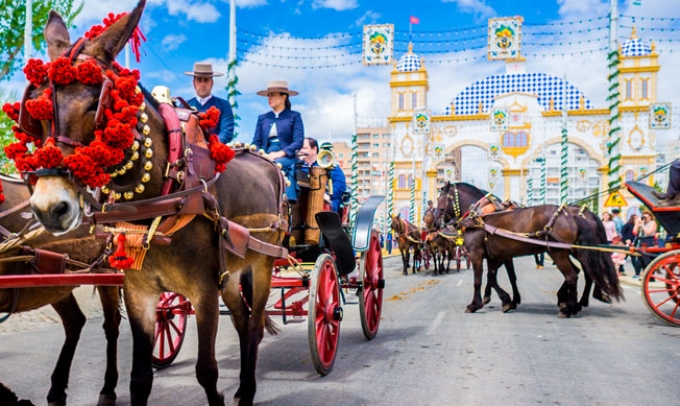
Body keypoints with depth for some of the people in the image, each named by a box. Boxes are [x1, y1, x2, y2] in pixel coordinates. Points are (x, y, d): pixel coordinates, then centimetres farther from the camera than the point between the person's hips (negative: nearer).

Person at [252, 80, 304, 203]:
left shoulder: (294, 116, 8)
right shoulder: (262, 118, 19)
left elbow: (298, 141, -3)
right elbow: (256, 142, 13)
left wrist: (281, 153, -18)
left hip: (287, 158, -3)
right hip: (266, 158, 3)